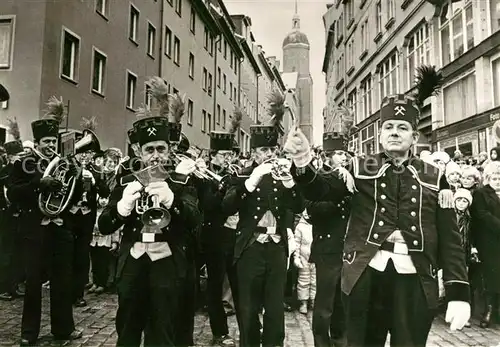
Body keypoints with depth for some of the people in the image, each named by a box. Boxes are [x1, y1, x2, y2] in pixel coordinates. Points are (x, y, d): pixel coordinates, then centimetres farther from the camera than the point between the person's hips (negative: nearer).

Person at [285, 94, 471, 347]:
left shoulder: (434, 178, 7)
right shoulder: (360, 168, 5)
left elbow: (450, 238, 5)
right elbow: (320, 191, -7)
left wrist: (458, 292, -3)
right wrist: (303, 163, -28)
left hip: (414, 279, 1)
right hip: (365, 274, 0)